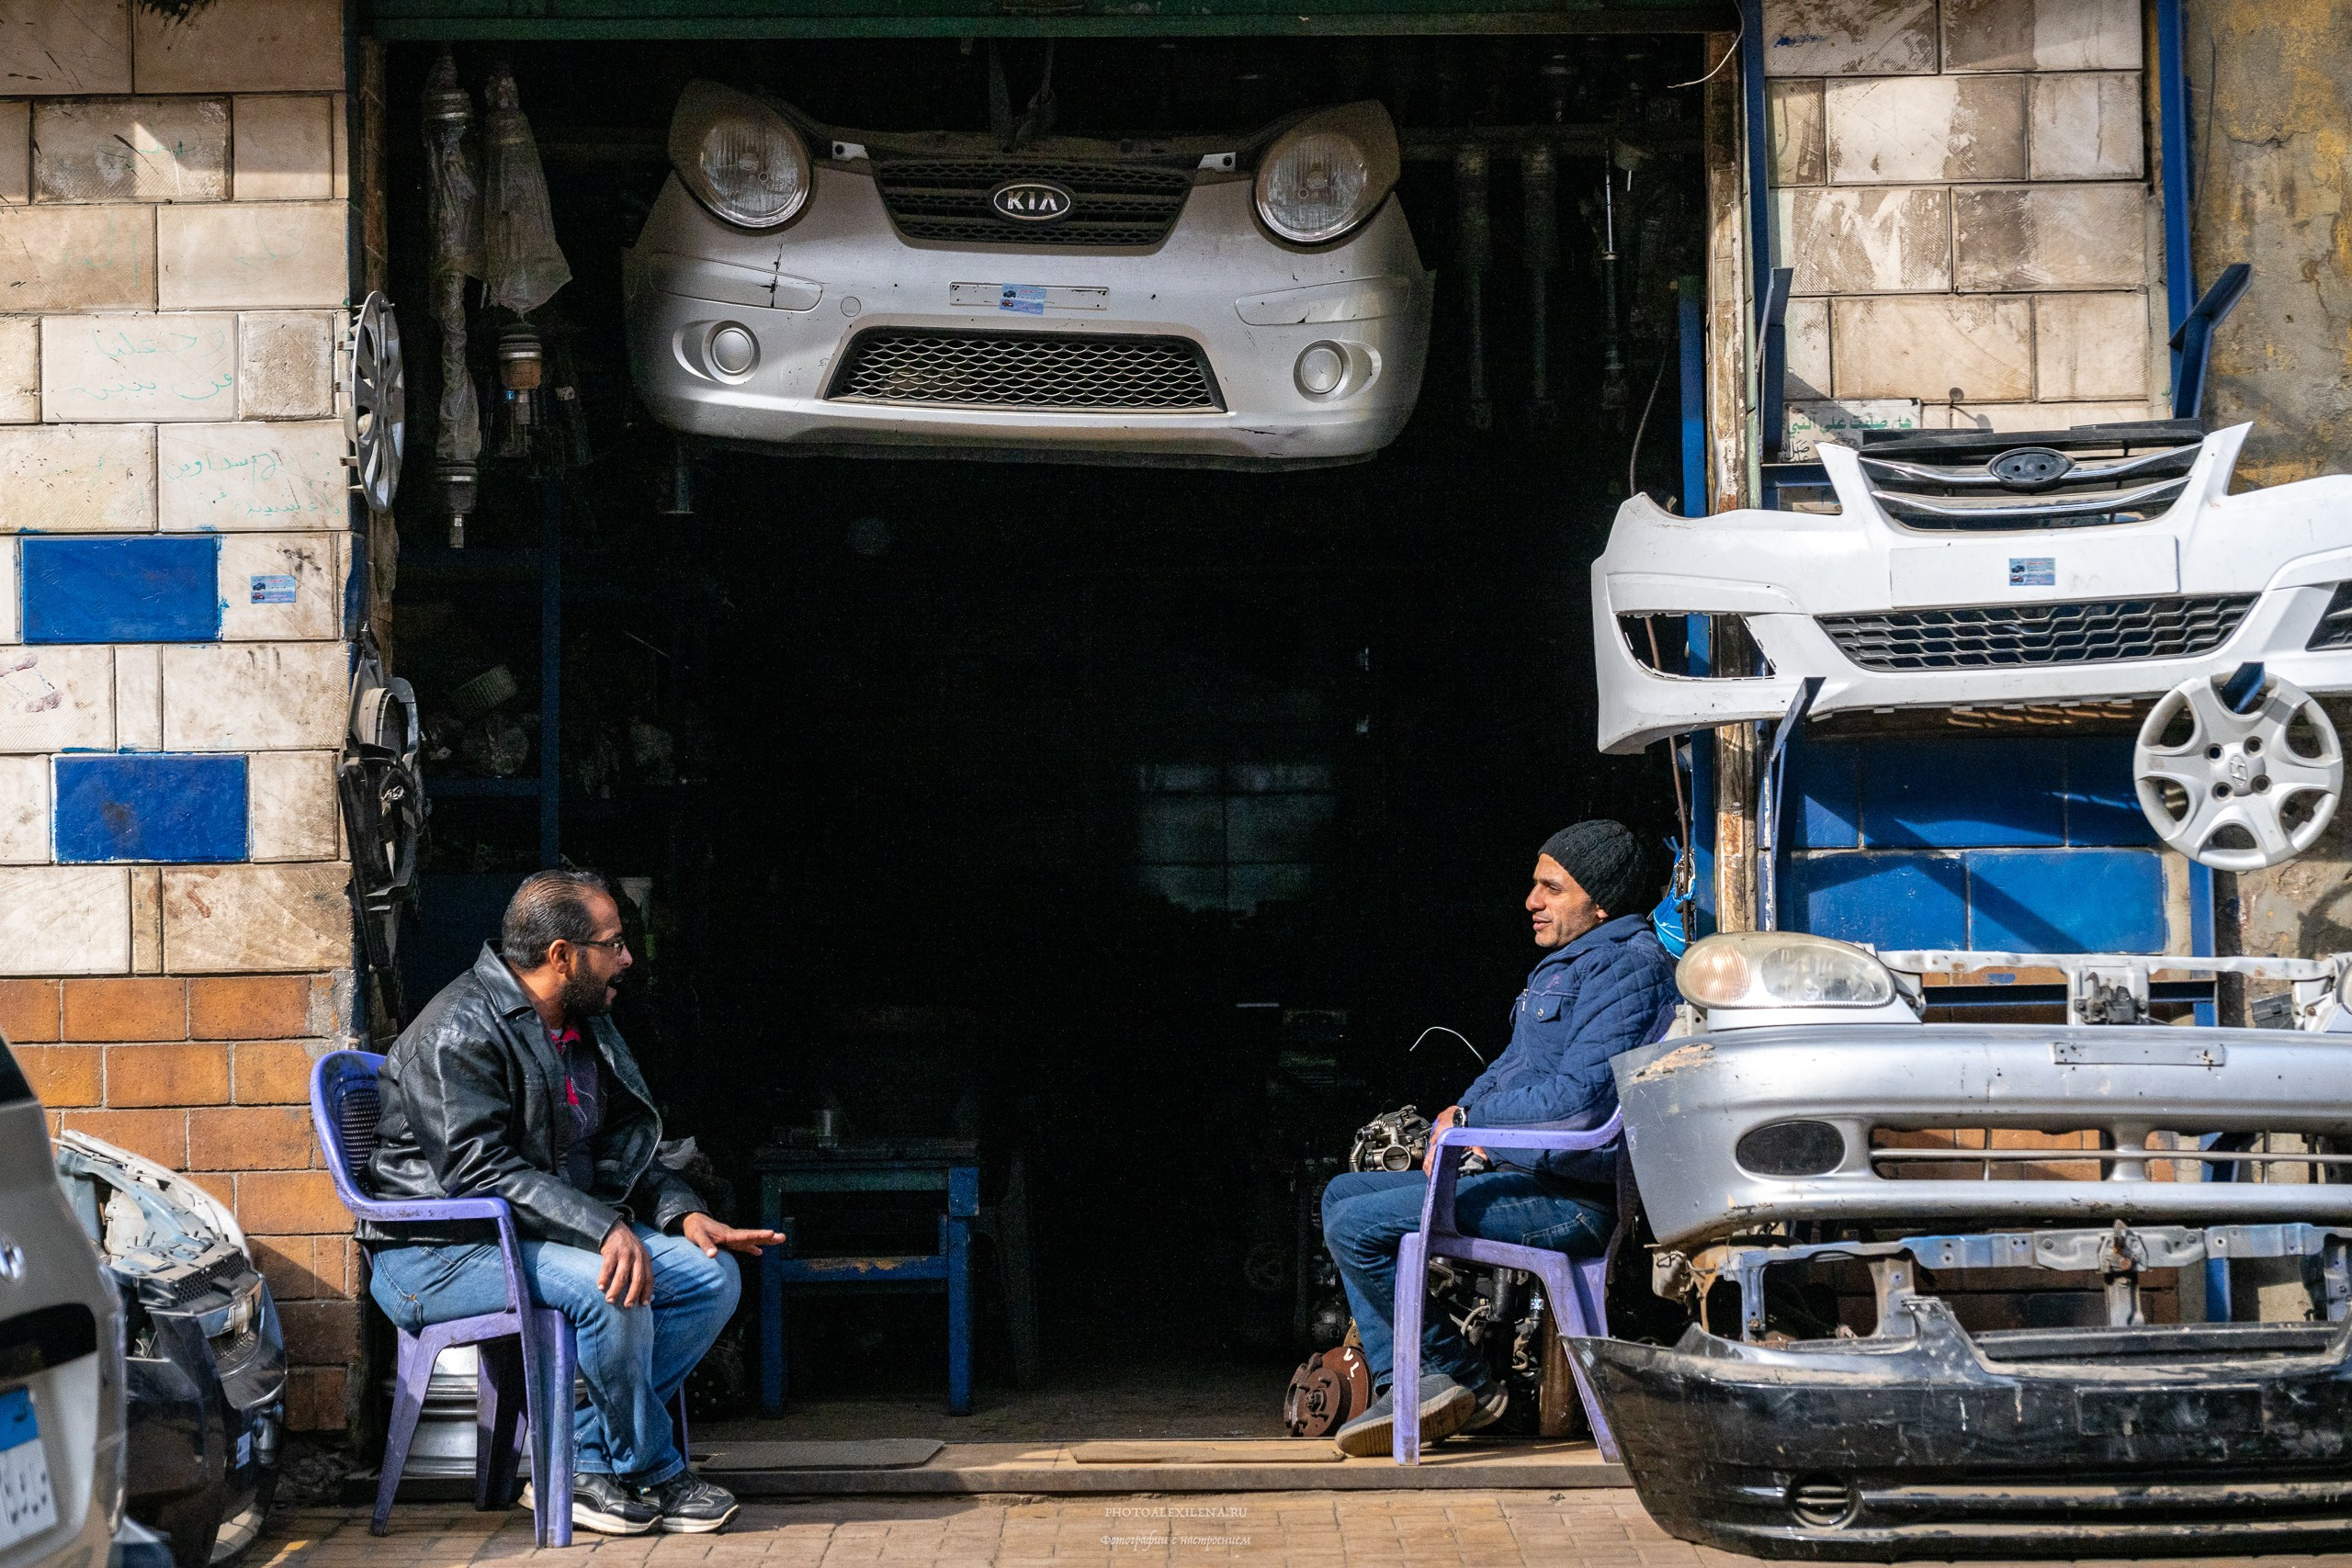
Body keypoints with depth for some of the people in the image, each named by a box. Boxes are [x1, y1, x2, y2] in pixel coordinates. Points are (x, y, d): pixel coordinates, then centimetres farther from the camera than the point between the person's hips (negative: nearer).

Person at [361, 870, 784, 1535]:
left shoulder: (587, 1026, 13)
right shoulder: (463, 1029, -17)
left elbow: (624, 1149, 18)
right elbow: (481, 1169, -27)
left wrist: (683, 1213, -3)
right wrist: (604, 1226, -35)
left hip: (562, 1232, 9)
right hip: (440, 1253, -9)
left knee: (714, 1275, -8)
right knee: (612, 1287, -33)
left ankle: (581, 1461, -10)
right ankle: (652, 1474, -11)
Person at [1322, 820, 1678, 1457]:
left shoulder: (1628, 969, -14)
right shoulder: (1571, 963, 21)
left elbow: (1581, 1098, -23)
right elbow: (1515, 1069, 26)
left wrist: (1471, 1120, -10)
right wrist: (1460, 1113, 4)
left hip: (1572, 1200, -11)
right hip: (1521, 1176, 11)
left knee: (1358, 1226, -18)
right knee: (1342, 1194, 14)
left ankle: (1462, 1381, -4)